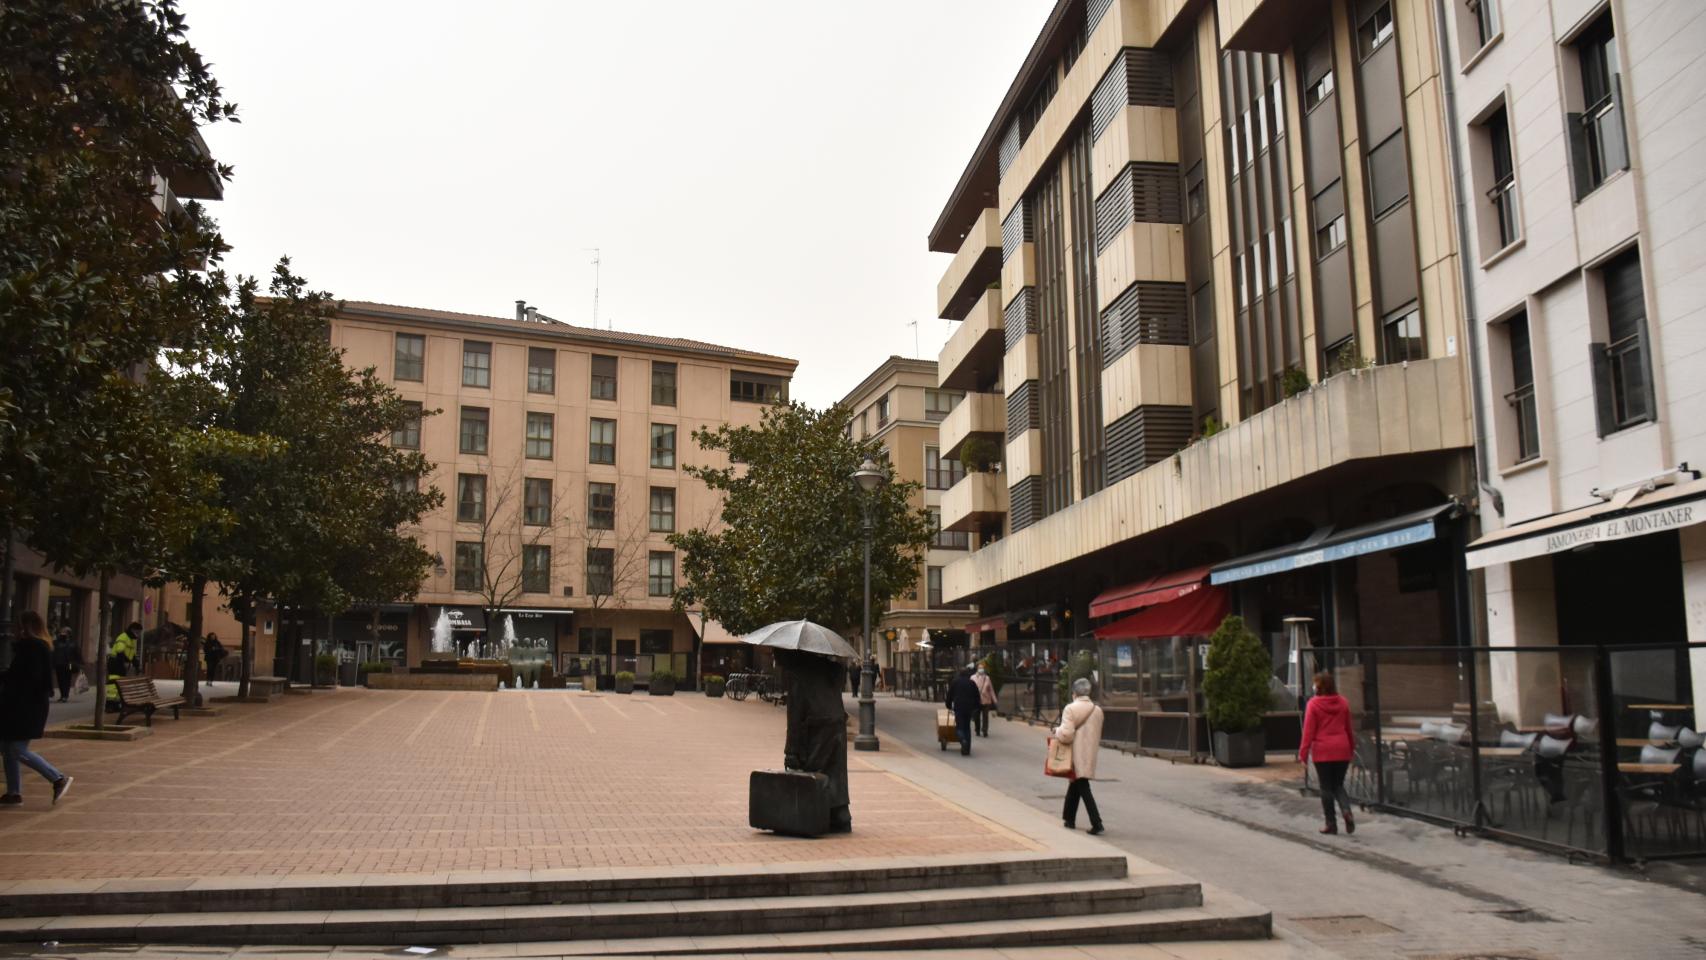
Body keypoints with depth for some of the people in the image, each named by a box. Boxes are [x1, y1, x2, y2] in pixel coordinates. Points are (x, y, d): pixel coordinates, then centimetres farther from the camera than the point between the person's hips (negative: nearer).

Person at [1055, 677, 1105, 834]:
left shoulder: (1071, 709, -14)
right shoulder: (1097, 710, 5)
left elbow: (1066, 734, -19)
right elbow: (1098, 736, 12)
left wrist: (1057, 731, 0)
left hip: (1077, 755, -6)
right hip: (1090, 754, 6)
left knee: (1083, 788, -4)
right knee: (1075, 786, 20)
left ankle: (1096, 823, -13)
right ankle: (1070, 819, 27)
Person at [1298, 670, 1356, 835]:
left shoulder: (1313, 704, -8)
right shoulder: (1342, 702, 5)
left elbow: (1309, 730, -9)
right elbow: (1349, 728, 11)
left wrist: (1303, 753, -5)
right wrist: (1352, 748, 22)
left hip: (1323, 751, -4)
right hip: (1342, 750, 4)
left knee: (1326, 787, 6)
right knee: (1339, 785, 15)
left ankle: (1331, 824, 9)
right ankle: (1347, 811, -10)